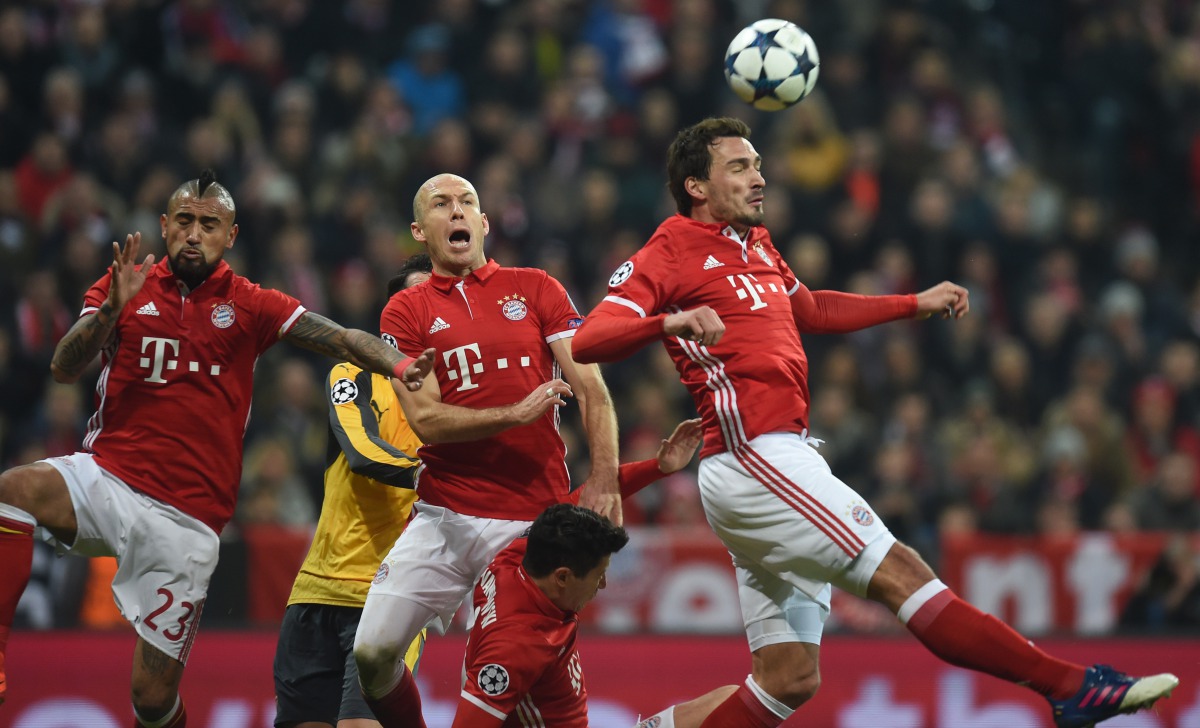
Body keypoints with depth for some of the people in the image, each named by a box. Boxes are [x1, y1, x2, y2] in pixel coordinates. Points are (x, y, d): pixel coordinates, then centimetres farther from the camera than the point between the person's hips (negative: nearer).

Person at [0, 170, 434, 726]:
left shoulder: (250, 305, 7)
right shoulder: (123, 288, 9)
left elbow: (341, 339, -5)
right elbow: (64, 369, -2)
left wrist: (397, 364, -26)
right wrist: (112, 308, -19)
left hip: (187, 518, -1)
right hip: (107, 479, 1)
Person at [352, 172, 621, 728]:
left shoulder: (536, 289, 9)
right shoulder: (405, 313, 7)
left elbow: (592, 392, 3)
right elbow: (426, 420, -3)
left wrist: (604, 480, -9)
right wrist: (516, 414, -14)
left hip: (537, 518, 0)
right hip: (446, 518, 0)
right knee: (372, 653, -9)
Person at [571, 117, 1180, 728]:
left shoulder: (754, 244, 23)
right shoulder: (667, 255, -3)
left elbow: (811, 311, 41)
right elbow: (586, 342, -15)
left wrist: (916, 304, 40)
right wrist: (670, 322, -32)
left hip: (777, 458, 10)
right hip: (751, 456, -10)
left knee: (788, 679, 4)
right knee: (900, 572, -13)